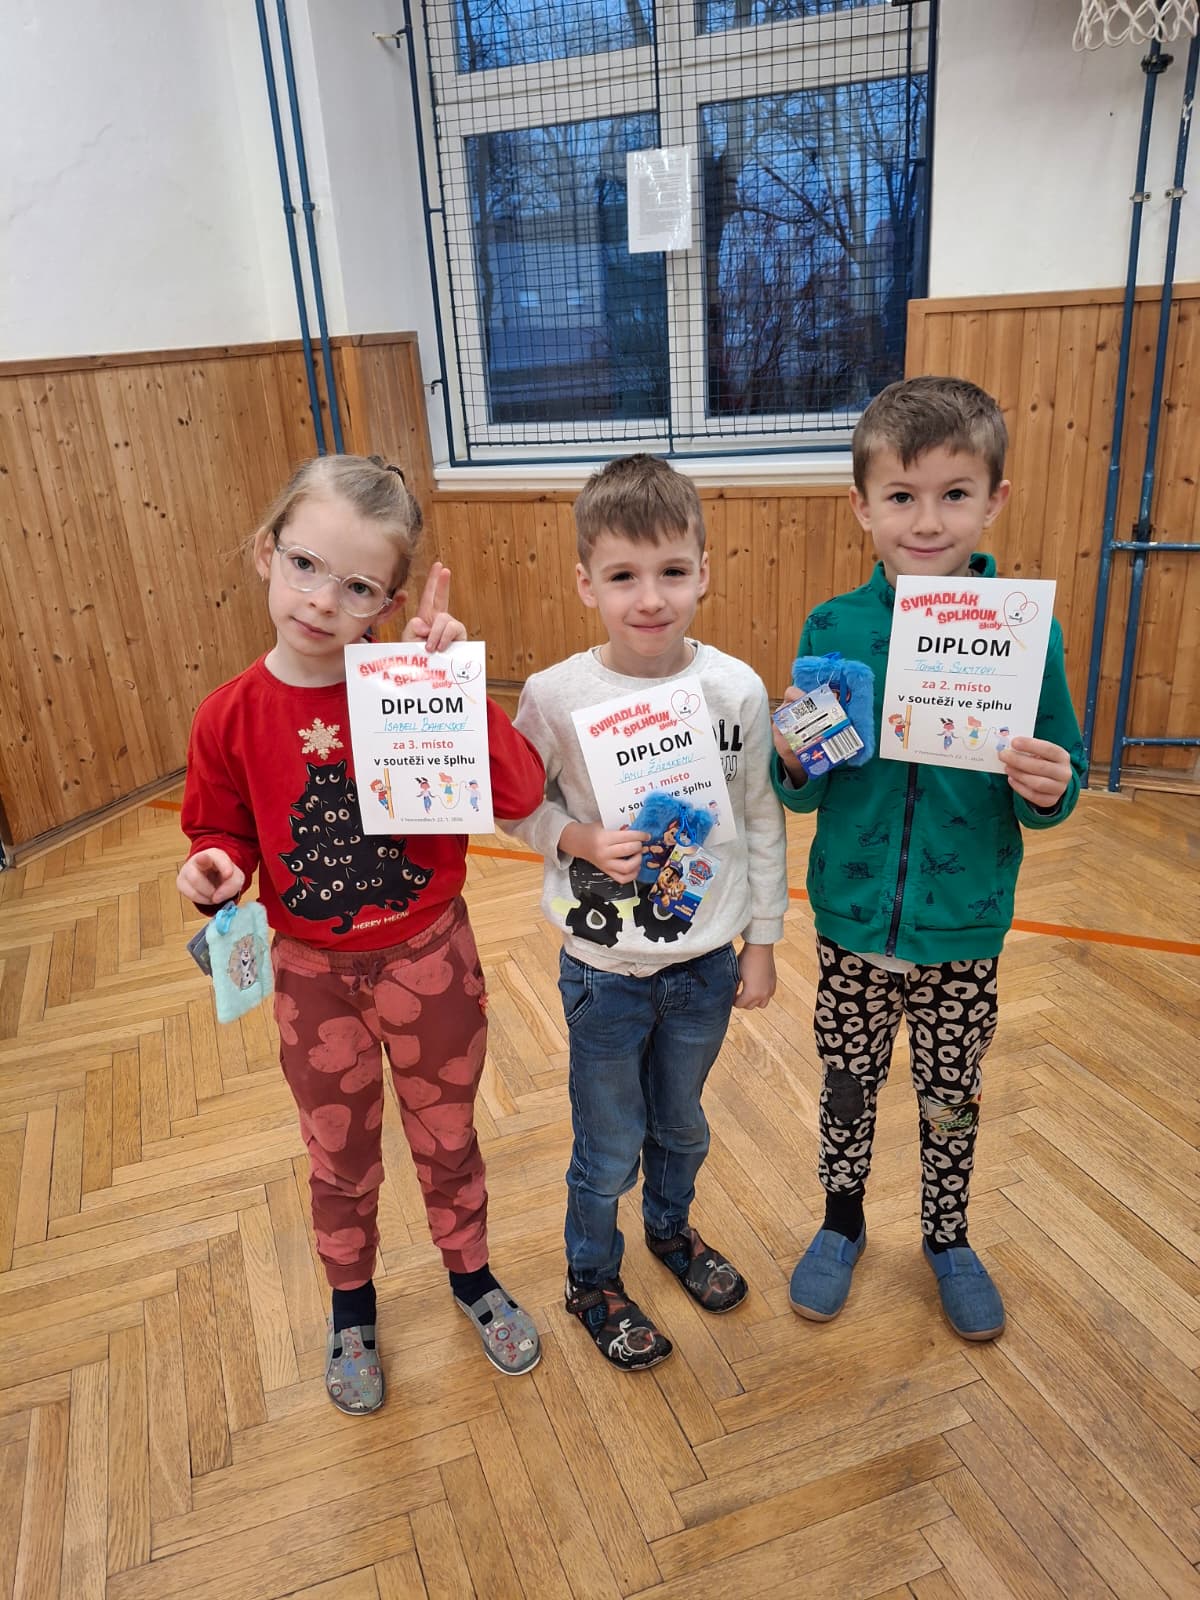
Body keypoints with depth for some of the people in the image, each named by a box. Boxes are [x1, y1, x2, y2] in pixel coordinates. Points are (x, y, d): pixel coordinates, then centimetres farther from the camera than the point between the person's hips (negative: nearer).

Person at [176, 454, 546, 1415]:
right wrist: (215, 871, -20)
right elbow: (224, 835, 2)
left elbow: (520, 795, -26)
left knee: (447, 1138, 22)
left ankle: (471, 1273, 52)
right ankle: (352, 1303, 51)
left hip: (430, 959, -1)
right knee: (341, 1158, 23)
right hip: (313, 974, 1)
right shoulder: (230, 718, -13)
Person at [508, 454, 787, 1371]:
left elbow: (763, 822, -1)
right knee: (609, 1149, 16)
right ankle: (593, 1280, 44)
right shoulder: (556, 696, -18)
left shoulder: (738, 690, -12)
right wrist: (581, 840, -23)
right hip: (604, 970, -2)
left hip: (706, 963, 2)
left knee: (682, 1124, 26)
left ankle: (673, 1226, 56)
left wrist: (763, 943, 3)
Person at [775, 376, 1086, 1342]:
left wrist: (1051, 790, -25)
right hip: (853, 920, 1)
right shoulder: (833, 629, -8)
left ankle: (949, 1238, 45)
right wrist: (794, 762, -24)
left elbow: (1056, 783, -3)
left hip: (964, 931, 0)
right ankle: (842, 1224, 45)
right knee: (848, 1083, 19)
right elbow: (803, 792, -2)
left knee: (952, 1096, 18)